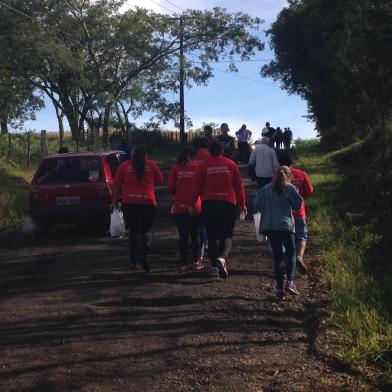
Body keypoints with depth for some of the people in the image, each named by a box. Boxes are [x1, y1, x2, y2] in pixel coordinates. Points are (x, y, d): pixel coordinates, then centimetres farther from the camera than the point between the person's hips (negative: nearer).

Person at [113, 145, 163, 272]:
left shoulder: (124, 166, 5)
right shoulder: (151, 165, 4)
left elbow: (117, 186, 4)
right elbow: (159, 181, 12)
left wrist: (116, 201, 11)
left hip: (129, 203, 1)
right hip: (148, 202, -1)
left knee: (133, 232, 12)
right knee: (146, 230, 4)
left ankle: (133, 260, 14)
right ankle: (143, 254, -18)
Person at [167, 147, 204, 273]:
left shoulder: (175, 168, -3)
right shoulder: (197, 168, -4)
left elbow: (170, 187, -5)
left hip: (179, 208, 0)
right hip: (196, 208, 0)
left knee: (183, 236, 5)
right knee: (196, 235, 15)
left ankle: (183, 264, 4)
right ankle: (197, 261, 23)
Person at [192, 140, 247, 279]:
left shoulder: (203, 166, 2)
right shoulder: (230, 164, 2)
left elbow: (197, 187, 1)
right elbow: (239, 185, 4)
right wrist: (242, 203, 12)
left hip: (208, 204, 1)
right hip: (228, 204, 0)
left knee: (212, 235, 10)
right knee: (227, 235, 5)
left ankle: (215, 264, 11)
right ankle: (222, 257, -21)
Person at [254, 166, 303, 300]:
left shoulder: (265, 189, 6)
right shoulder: (290, 188, -1)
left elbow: (256, 206, 2)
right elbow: (297, 205, 0)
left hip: (269, 227, 2)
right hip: (286, 226, -2)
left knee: (278, 257, 6)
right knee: (291, 254, 12)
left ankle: (279, 289, 2)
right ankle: (290, 282, -7)